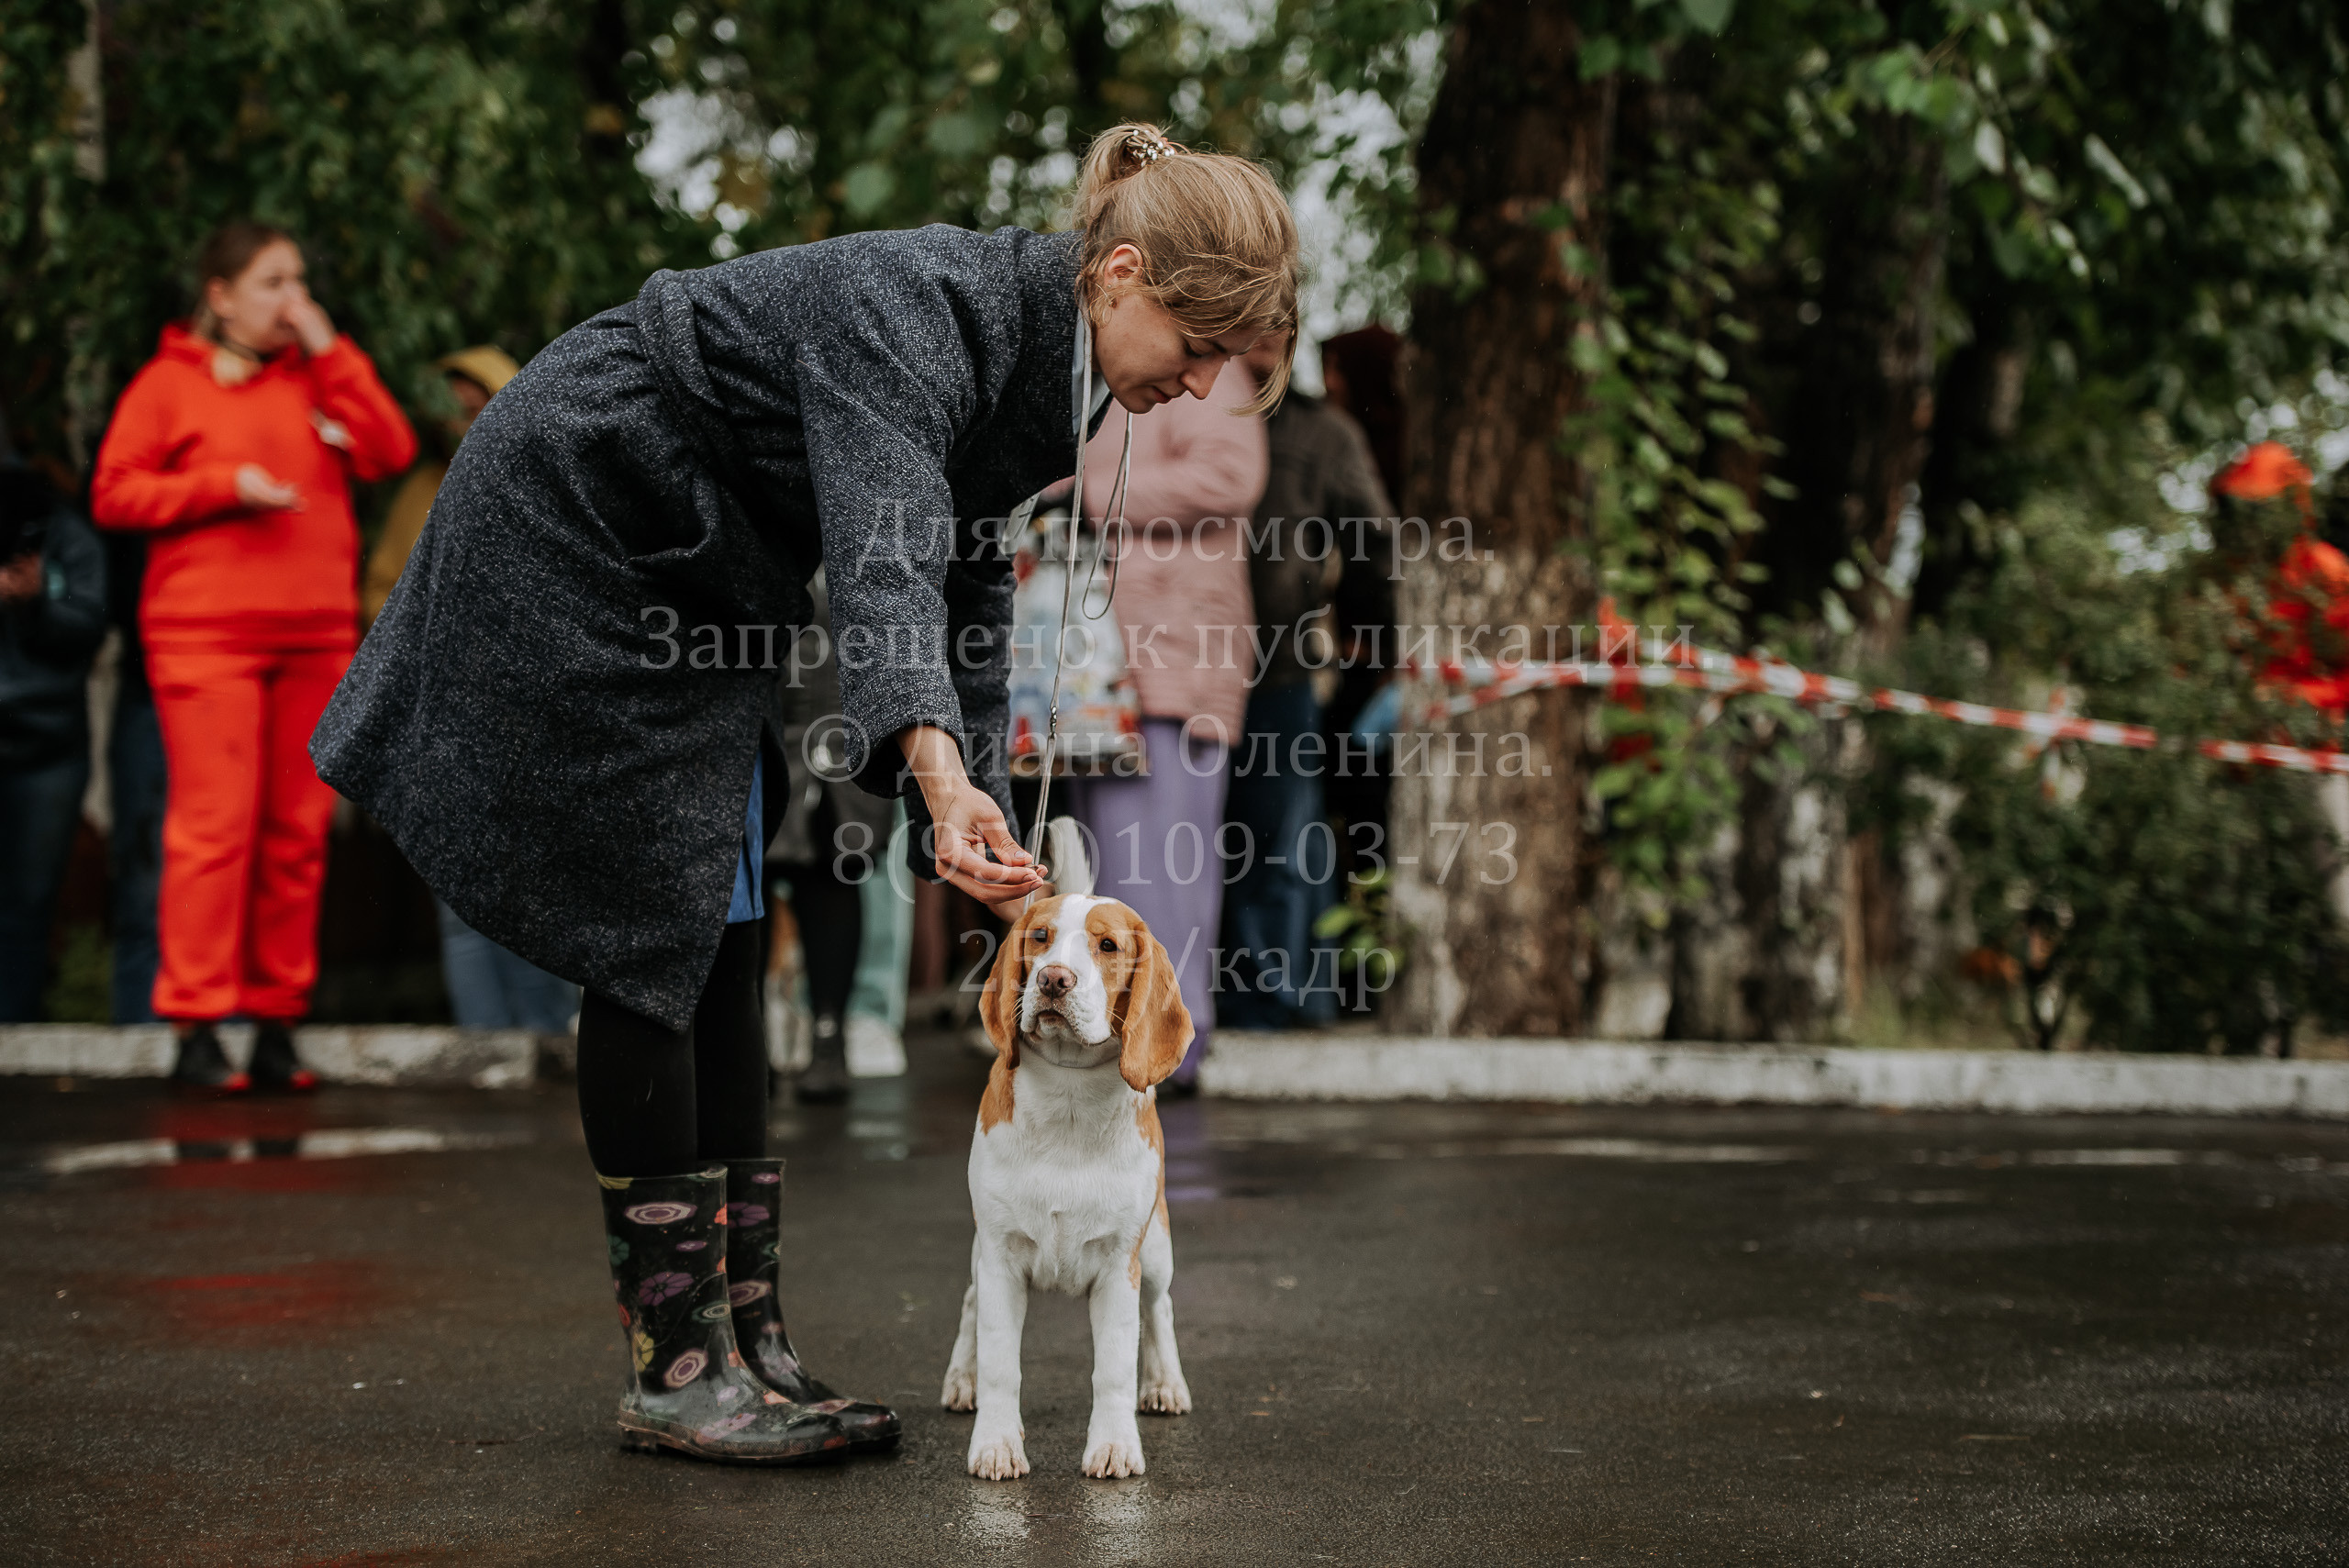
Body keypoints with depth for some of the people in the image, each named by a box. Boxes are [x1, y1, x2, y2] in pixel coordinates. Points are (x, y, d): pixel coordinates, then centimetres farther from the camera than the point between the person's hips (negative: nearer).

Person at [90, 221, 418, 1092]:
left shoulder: (317, 376, 17)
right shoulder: (171, 380, 6)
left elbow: (390, 452, 3)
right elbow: (114, 493, 0)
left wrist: (331, 353, 0)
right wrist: (226, 484, -10)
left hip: (316, 637, 4)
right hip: (206, 634, -4)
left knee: (298, 832, 3)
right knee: (214, 825, -10)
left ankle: (277, 1022, 9)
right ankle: (195, 1028, -6)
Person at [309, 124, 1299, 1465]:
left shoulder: (1043, 362, -3)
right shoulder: (914, 303, -30)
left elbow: (967, 586, 5)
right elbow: (887, 547, -46)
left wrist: (977, 819, -4)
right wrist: (938, 768, -60)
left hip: (696, 569, 9)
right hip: (570, 521, -9)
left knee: (724, 947, 5)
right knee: (655, 940, -9)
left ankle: (750, 1343, 9)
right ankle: (674, 1367, -2)